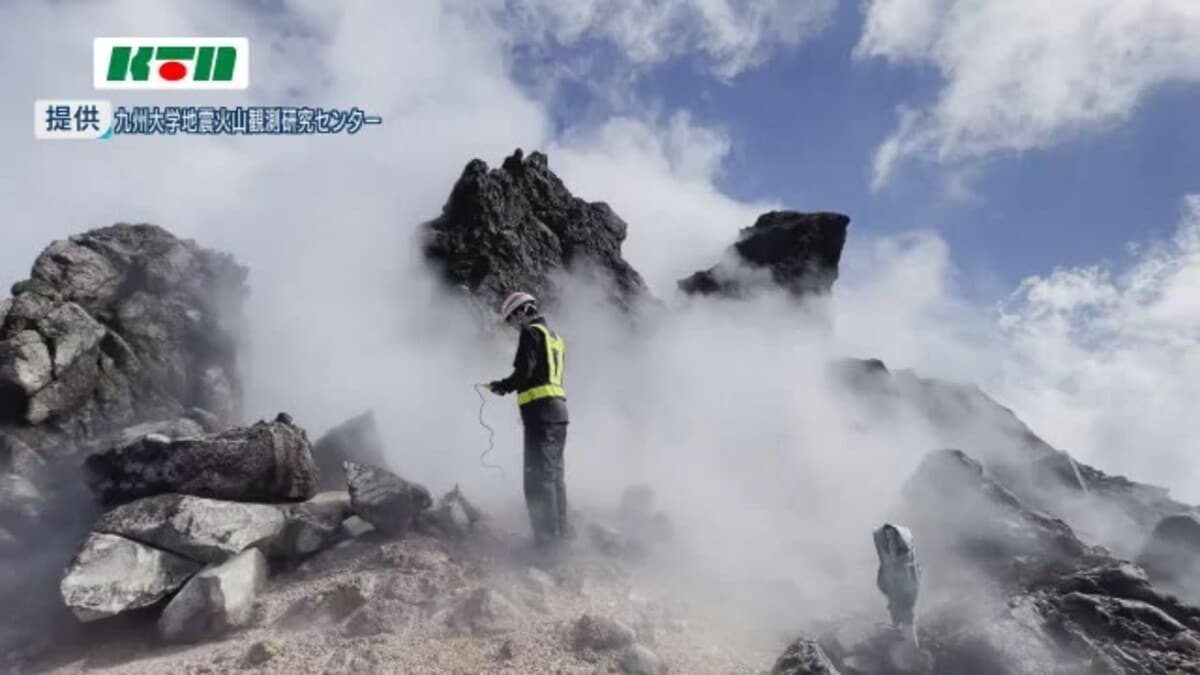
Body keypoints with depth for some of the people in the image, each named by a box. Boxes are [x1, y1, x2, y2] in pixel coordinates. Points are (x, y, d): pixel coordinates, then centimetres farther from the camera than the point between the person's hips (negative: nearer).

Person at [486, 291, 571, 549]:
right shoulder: (554, 336, 22)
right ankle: (561, 531, 20)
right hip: (559, 408, 9)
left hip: (540, 409, -9)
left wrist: (501, 386, 1)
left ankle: (548, 535, -8)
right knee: (555, 473, 15)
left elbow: (524, 372, -15)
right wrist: (508, 386, 18)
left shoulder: (532, 333, -5)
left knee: (539, 475, -8)